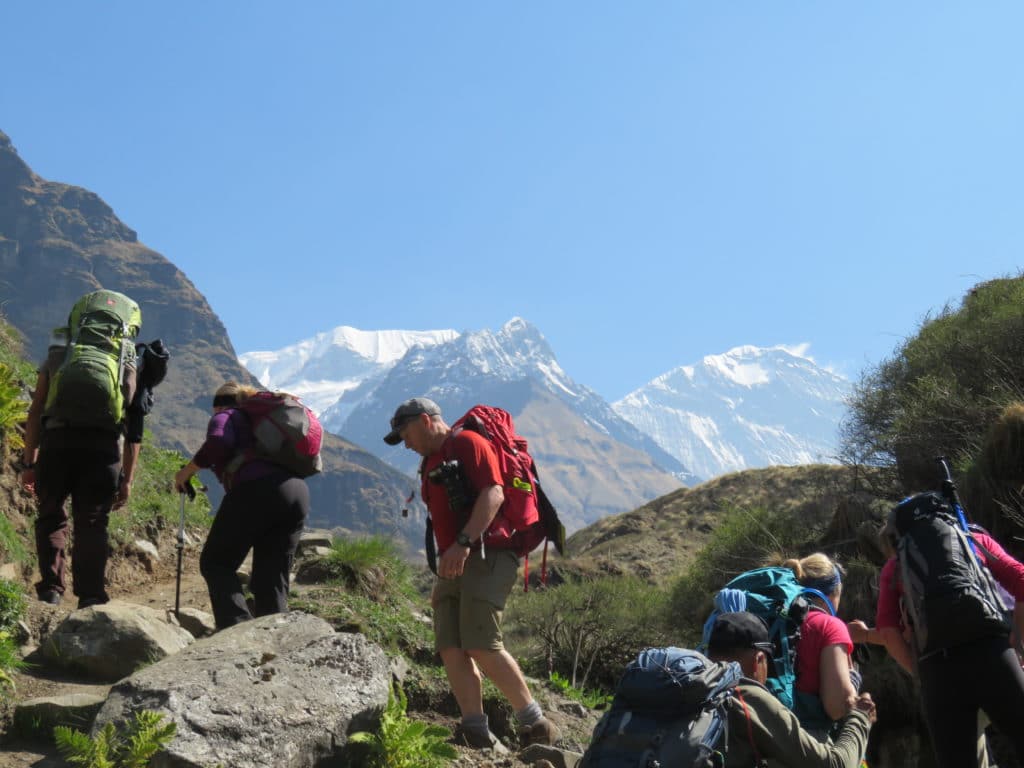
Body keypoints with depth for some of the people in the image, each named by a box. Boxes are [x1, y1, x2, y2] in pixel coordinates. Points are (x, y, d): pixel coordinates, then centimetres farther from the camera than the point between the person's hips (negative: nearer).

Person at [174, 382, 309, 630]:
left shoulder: (225, 416, 15)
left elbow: (219, 442, -9)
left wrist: (188, 470, 3)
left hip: (255, 490, -6)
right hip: (298, 491, 6)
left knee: (216, 563, 7)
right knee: (272, 578, 10)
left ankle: (238, 626, -12)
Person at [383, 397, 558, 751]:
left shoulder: (467, 443, -2)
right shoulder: (432, 464, 26)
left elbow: (493, 493, -17)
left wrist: (464, 543, -27)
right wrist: (441, 579, 25)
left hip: (485, 558, -9)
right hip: (455, 565, 9)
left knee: (481, 646, -18)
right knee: (451, 649, -4)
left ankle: (535, 724, -9)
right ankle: (478, 736, -5)